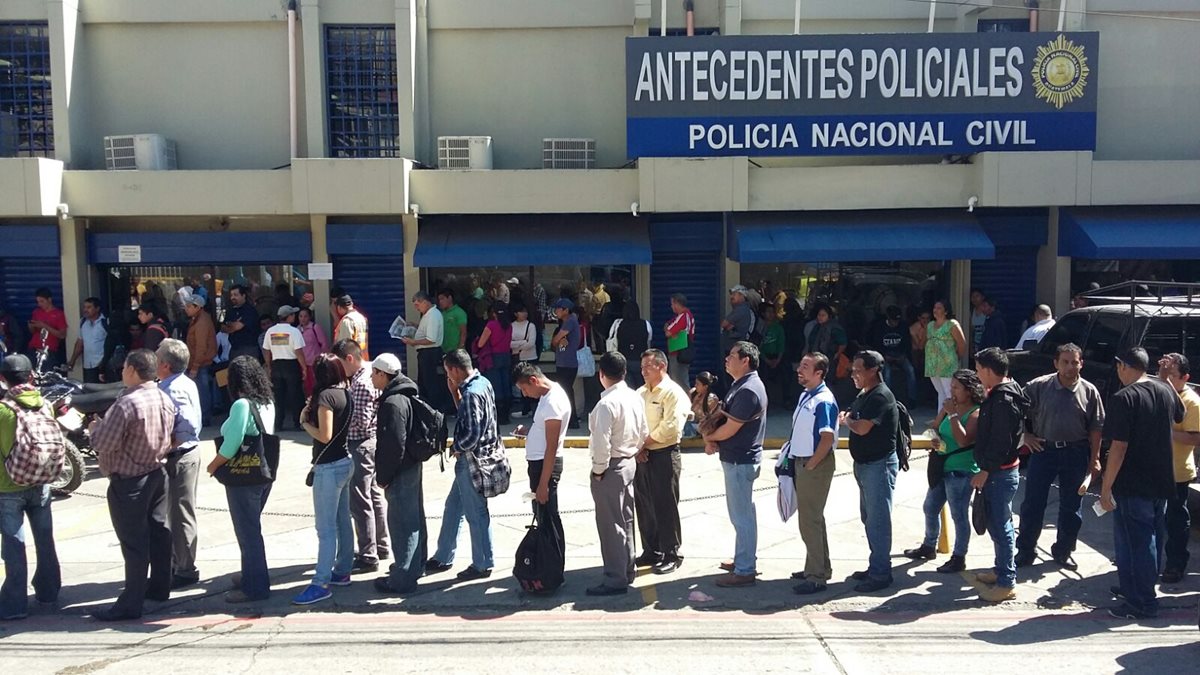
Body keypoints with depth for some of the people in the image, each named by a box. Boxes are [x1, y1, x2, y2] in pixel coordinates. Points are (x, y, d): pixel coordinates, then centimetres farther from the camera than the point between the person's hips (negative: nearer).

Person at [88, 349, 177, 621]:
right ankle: (159, 587, 30)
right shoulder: (165, 399, 2)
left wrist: (96, 426, -3)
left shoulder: (126, 404, -24)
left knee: (134, 541, -2)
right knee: (158, 531, 17)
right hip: (157, 474, 8)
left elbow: (102, 445, -20)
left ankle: (131, 604, 5)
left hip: (129, 482, -8)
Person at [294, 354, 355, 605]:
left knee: (325, 528, -7)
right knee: (343, 522, 16)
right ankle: (342, 571, 25)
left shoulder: (325, 396, -17)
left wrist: (305, 421, -6)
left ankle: (321, 584, -5)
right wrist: (313, 413, 7)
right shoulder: (345, 394, 8)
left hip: (329, 467, -9)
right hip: (344, 462, 9)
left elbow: (325, 435, -20)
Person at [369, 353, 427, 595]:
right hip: (411, 466, 11)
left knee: (402, 522, -4)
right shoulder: (405, 396, 11)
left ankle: (402, 579, 3)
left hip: (400, 472, -11)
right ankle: (415, 565, 35)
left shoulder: (393, 403, -21)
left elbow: (394, 445, -25)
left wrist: (384, 476, -16)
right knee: (414, 518, 20)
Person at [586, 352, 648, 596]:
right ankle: (627, 569, 31)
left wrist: (598, 471, -12)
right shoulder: (636, 398, 2)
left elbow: (601, 443, -23)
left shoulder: (607, 404, -23)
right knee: (626, 520, 19)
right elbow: (644, 432, 10)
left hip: (611, 467, -9)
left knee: (611, 525, 0)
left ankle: (616, 580, 7)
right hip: (630, 463, 9)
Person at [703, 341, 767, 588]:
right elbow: (724, 416, 13)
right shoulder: (741, 385, 12)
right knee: (740, 513, 19)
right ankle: (744, 559, 32)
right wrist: (712, 439, -5)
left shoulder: (748, 390, -22)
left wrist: (708, 437, -3)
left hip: (741, 461, -11)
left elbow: (729, 429, -22)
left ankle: (745, 571, 4)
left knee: (742, 515, -3)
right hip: (736, 459, 11)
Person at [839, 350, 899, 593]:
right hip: (864, 464, 10)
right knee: (869, 518, 17)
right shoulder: (864, 395, 12)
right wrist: (846, 417, -3)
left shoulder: (881, 396, -18)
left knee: (878, 520, -4)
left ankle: (880, 574, 3)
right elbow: (851, 418, 18)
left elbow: (862, 428, -24)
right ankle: (876, 566, 28)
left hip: (879, 464, -10)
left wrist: (846, 420, -5)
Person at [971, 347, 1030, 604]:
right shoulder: (1000, 394, 10)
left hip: (1000, 473, -10)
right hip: (997, 472, 10)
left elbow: (1001, 443, -24)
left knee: (1000, 526, -4)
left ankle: (1007, 582, 3)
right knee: (997, 524, 20)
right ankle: (1001, 569, 32)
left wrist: (985, 471, -18)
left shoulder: (1003, 401, -22)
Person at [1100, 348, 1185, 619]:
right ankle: (1136, 588, 33)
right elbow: (1181, 415, 27)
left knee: (1133, 543, 2)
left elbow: (1119, 447, -22)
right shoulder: (1165, 389, 3)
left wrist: (1106, 488, -17)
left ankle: (1141, 603, 8)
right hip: (1162, 483, 8)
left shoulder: (1123, 399, -19)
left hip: (1133, 486, -8)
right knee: (1152, 540, 19)